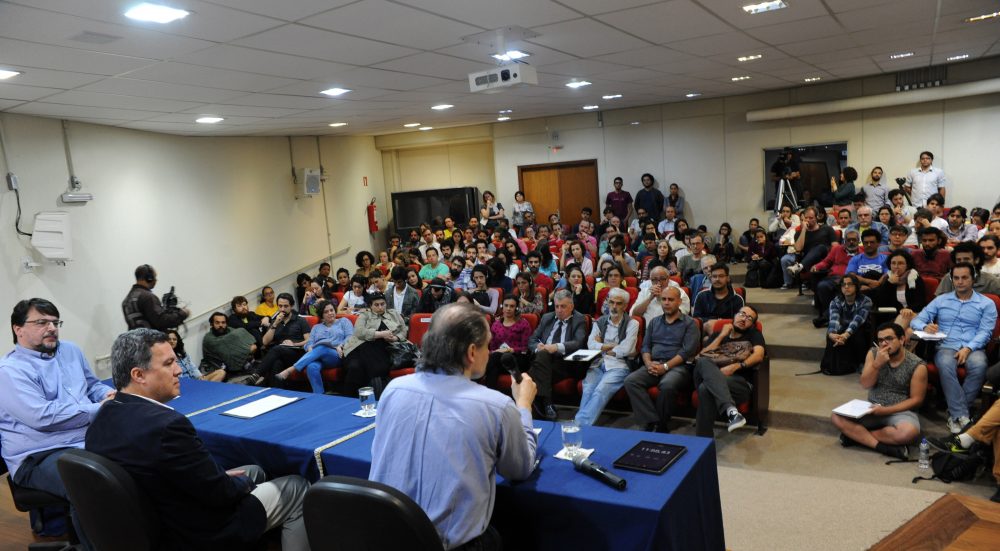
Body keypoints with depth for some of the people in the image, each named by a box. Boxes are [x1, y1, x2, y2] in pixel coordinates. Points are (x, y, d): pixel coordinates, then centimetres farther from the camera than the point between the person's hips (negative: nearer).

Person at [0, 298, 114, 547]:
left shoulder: (70, 350, 16)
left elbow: (93, 385, 26)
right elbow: (43, 416, -18)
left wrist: (110, 395, 2)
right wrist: (99, 410, -14)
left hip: (89, 441, 7)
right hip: (39, 456, -7)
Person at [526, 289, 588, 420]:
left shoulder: (579, 320, 9)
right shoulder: (547, 318, 23)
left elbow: (579, 343, -8)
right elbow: (532, 340, 19)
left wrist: (557, 347, -24)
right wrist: (538, 347, -6)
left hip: (564, 362, -3)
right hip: (541, 359, 4)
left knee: (542, 356, -33)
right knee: (541, 354, -33)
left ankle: (541, 403, -37)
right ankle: (546, 404, -37)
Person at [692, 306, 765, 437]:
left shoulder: (754, 335, 24)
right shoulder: (718, 335, 32)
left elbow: (759, 356, 0)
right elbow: (700, 356, 15)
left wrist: (735, 366, -16)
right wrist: (722, 336, 15)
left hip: (738, 381, -3)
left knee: (705, 388, -37)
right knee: (703, 362, -36)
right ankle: (731, 410, -54)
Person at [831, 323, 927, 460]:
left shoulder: (917, 366, -9)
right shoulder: (873, 353, 0)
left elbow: (916, 400, -8)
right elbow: (865, 384, -5)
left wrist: (886, 410, -18)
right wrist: (877, 364, -22)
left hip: (900, 411, -3)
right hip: (872, 408, 3)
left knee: (909, 432, -38)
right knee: (837, 417, -21)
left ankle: (857, 435, -19)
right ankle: (883, 446, -26)